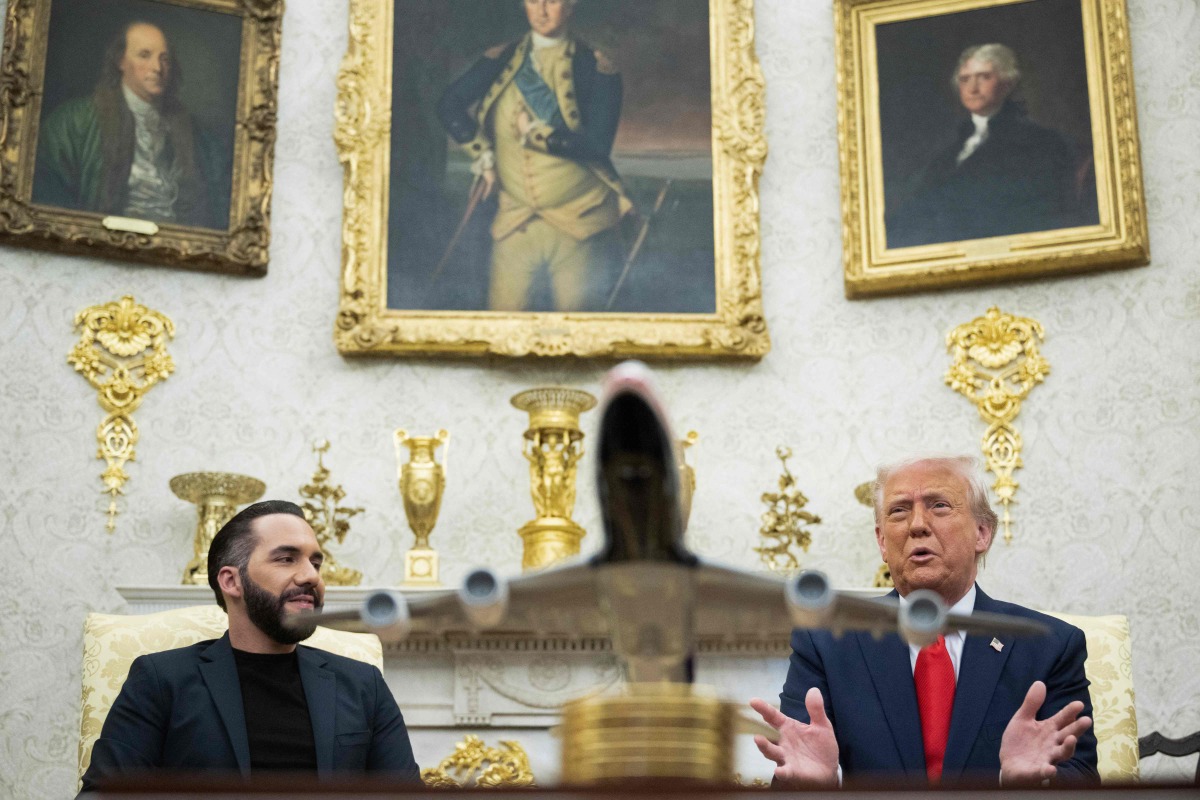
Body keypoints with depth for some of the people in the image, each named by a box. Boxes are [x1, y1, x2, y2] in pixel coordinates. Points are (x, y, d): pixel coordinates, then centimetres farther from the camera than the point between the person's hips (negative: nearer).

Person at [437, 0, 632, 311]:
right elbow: (450, 104, 2)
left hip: (578, 221, -2)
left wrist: (534, 133, -11)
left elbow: (597, 144, -12)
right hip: (516, 218, 3)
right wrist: (483, 156, -3)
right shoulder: (502, 60, 5)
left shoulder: (595, 67, -5)